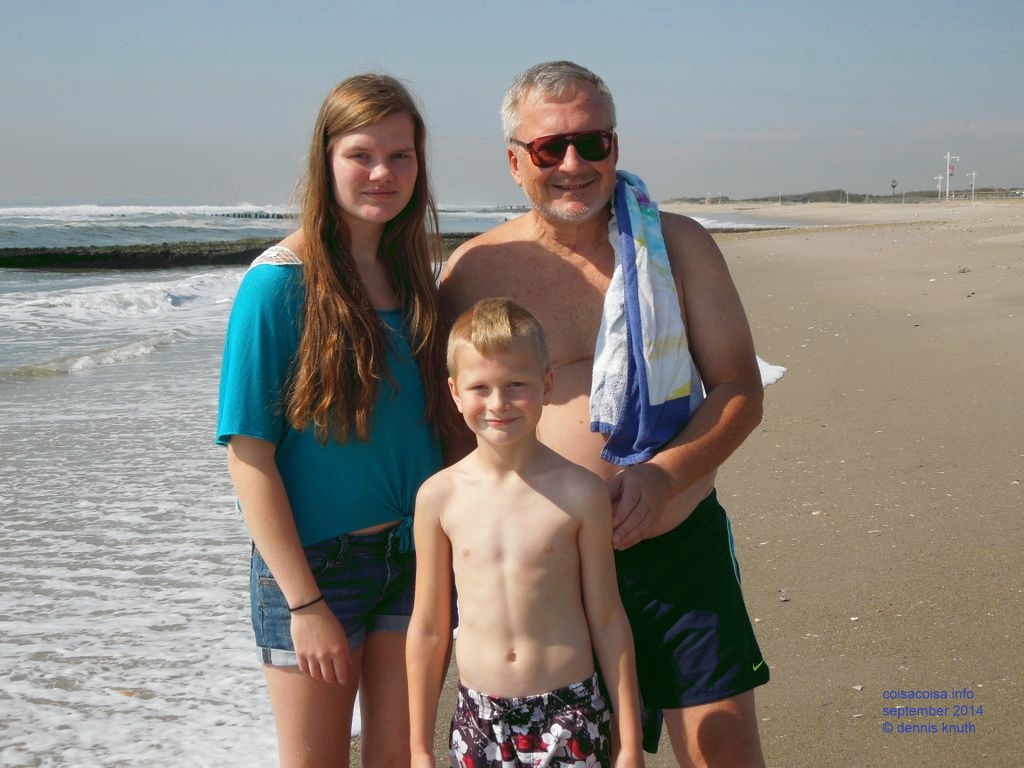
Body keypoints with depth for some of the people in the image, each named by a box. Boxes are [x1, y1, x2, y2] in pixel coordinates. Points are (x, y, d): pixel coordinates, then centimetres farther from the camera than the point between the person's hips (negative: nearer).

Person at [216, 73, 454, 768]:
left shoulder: (420, 275, 3)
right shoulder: (280, 282, -13)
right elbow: (250, 456, -14)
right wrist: (305, 602, -16)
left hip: (413, 556, 5)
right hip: (314, 562, -4)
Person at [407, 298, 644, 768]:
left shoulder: (579, 492, -7)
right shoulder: (440, 496, -3)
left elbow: (607, 621, 0)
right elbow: (428, 628, 5)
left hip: (568, 711, -2)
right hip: (478, 713, 2)